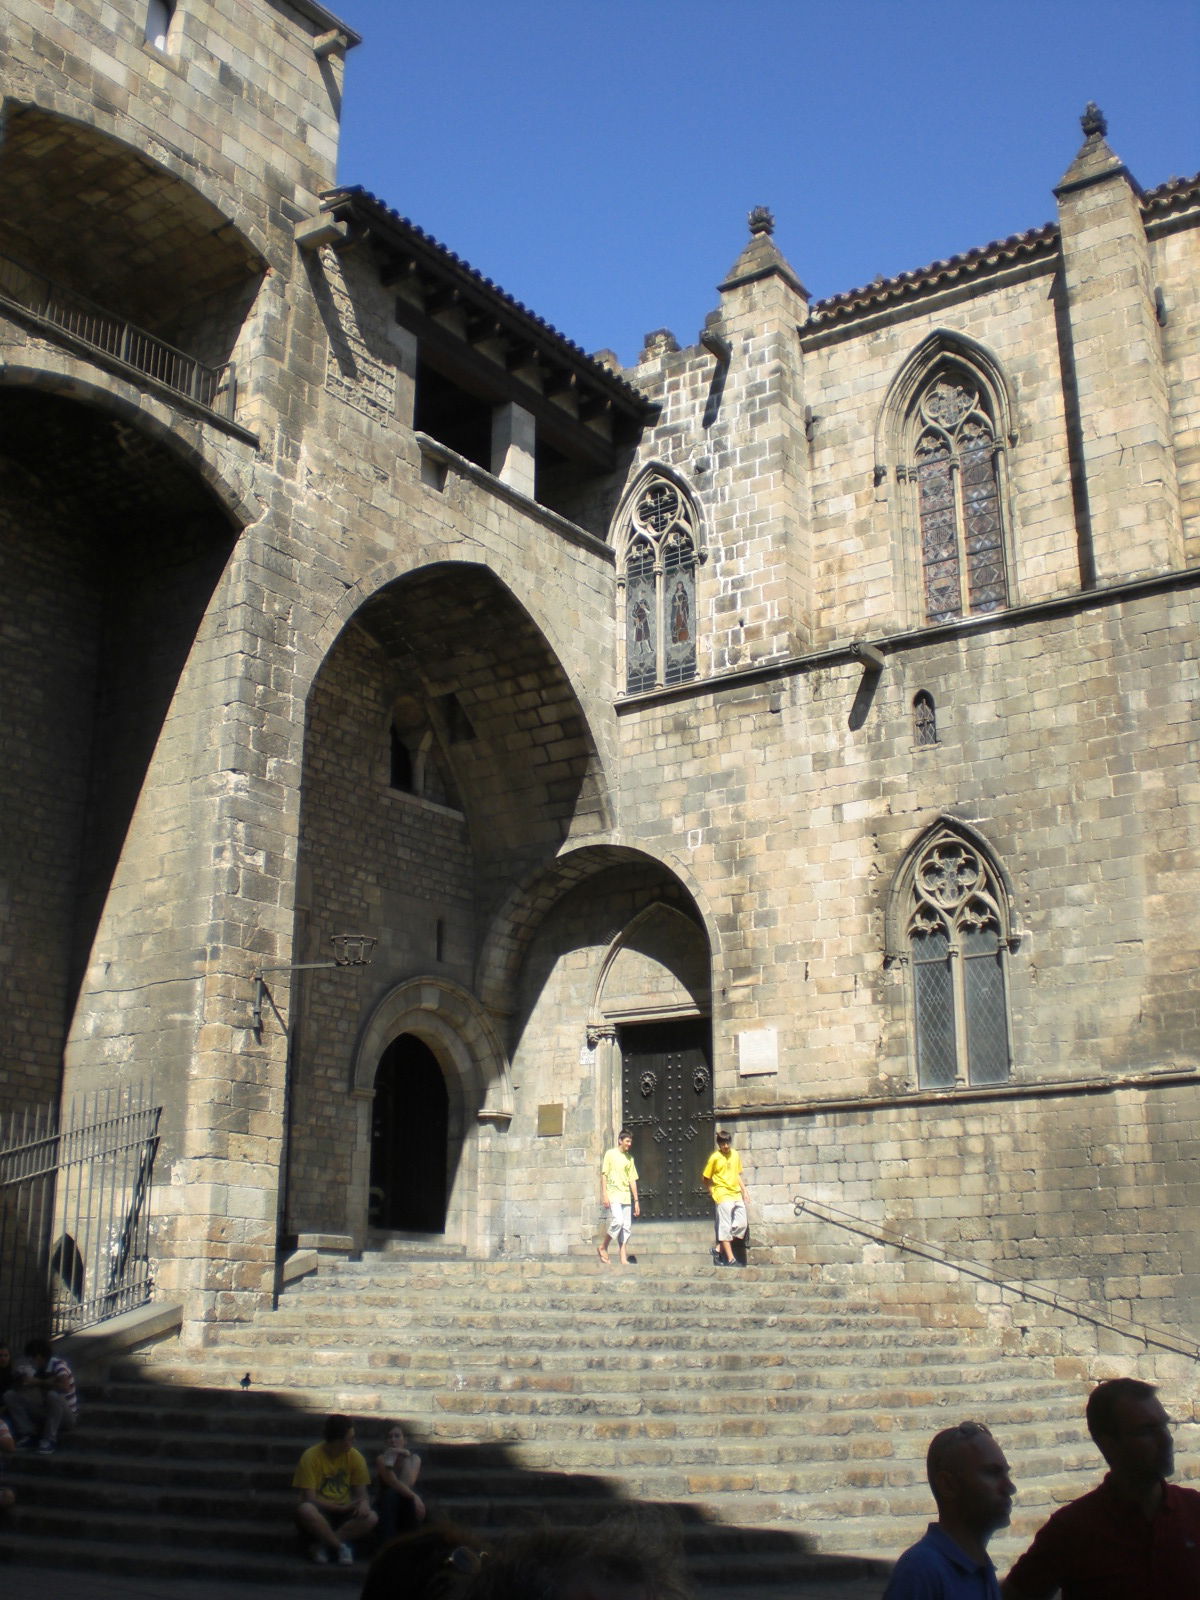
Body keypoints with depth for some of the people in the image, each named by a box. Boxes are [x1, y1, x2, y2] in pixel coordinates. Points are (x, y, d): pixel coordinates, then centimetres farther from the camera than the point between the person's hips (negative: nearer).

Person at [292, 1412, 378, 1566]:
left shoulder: (355, 1457, -1)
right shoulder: (311, 1457, -12)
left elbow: (361, 1494, 0)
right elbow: (309, 1499, -15)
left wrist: (363, 1504, -24)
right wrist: (341, 1507, -19)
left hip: (344, 1515, 3)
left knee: (371, 1517, -27)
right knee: (305, 1510, -38)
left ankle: (322, 1545, -21)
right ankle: (341, 1547, -21)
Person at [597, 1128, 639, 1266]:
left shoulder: (629, 1158, 16)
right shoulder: (610, 1154, 2)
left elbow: (632, 1180, 16)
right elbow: (604, 1175, -2)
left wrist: (636, 1200, 11)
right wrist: (604, 1195, -11)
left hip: (626, 1197, 6)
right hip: (613, 1195, -6)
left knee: (626, 1227, 0)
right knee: (617, 1221, -20)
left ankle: (624, 1259, 0)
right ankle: (603, 1247, -1)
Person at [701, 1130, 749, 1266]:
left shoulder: (735, 1155, 9)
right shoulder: (715, 1158, -7)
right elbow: (706, 1179, -2)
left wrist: (744, 1191, 14)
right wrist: (713, 1194, -6)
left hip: (736, 1194, 6)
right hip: (723, 1195, -6)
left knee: (741, 1224, 3)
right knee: (725, 1227, -5)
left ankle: (720, 1249, 13)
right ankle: (730, 1259, -4)